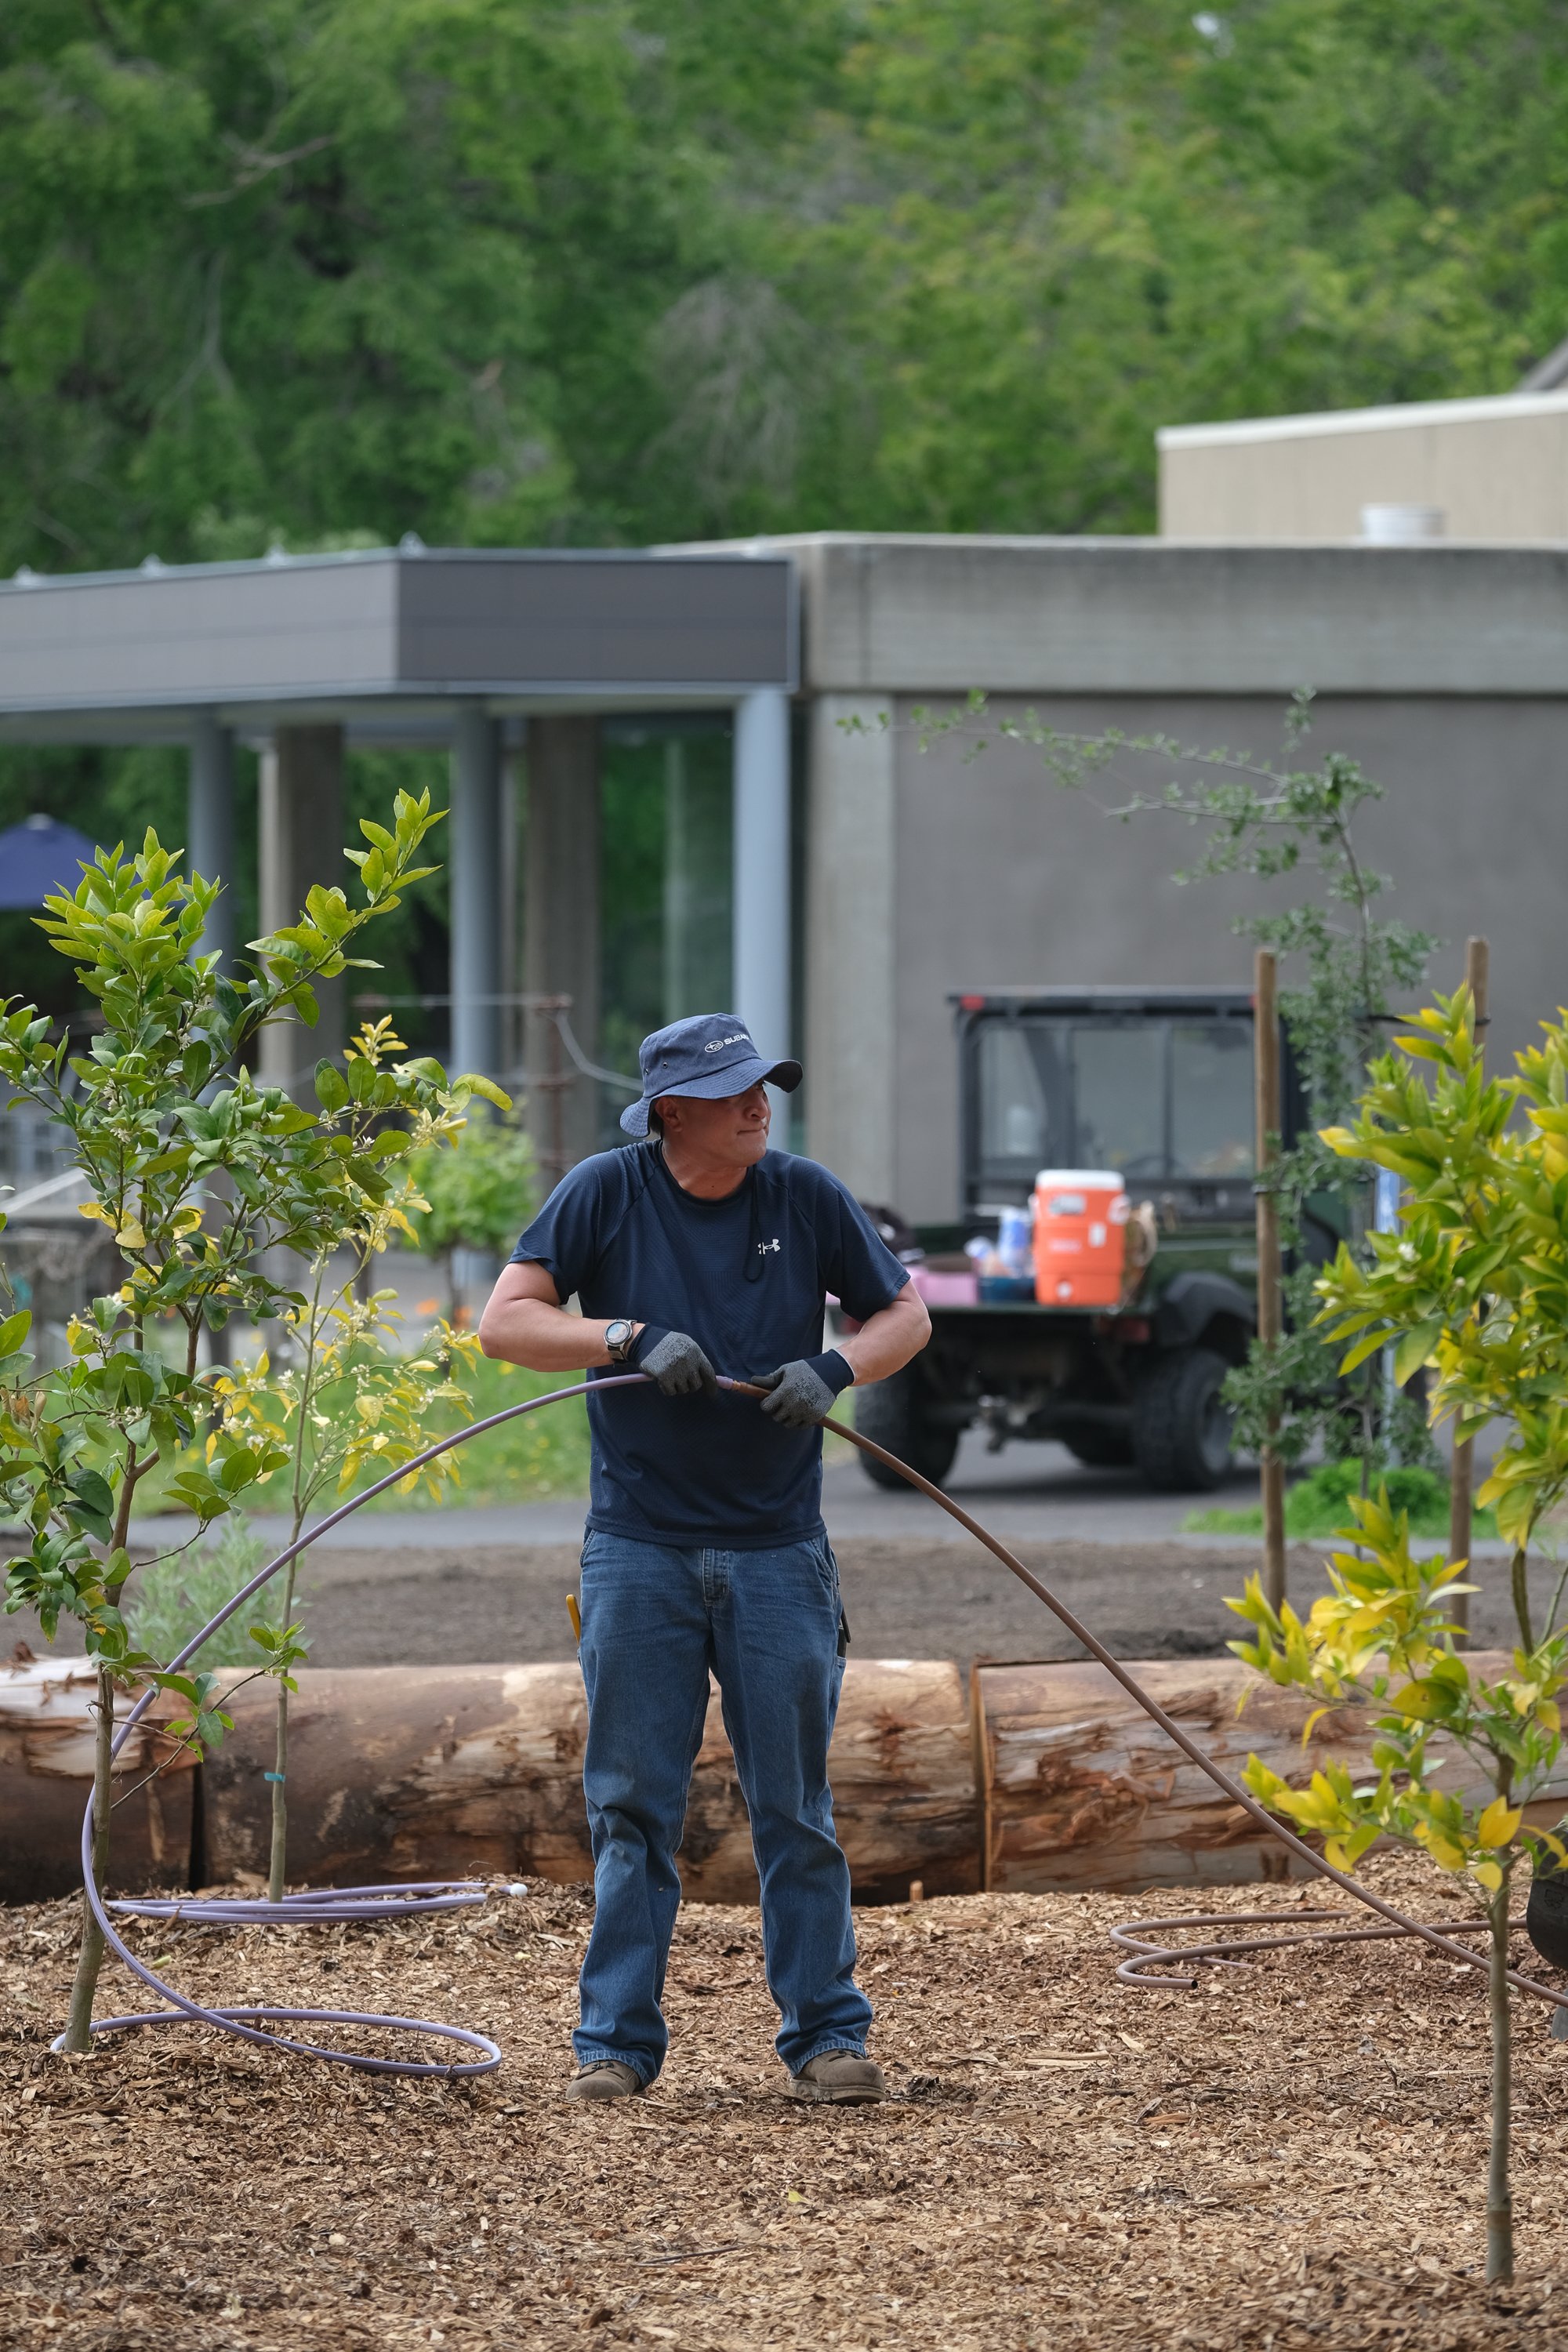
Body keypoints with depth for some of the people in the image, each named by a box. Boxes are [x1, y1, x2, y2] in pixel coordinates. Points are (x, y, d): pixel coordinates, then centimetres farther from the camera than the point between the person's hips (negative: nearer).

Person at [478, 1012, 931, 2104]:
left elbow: (907, 1315, 10)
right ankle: (617, 2040, 8)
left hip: (778, 1552, 1)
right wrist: (632, 1339, -20)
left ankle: (827, 2033, 12)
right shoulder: (606, 1193, -2)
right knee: (634, 1809, 3)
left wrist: (833, 1369, -10)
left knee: (796, 1809, 5)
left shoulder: (805, 1196, 2)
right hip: (639, 1552, -1)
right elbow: (505, 1322, -6)